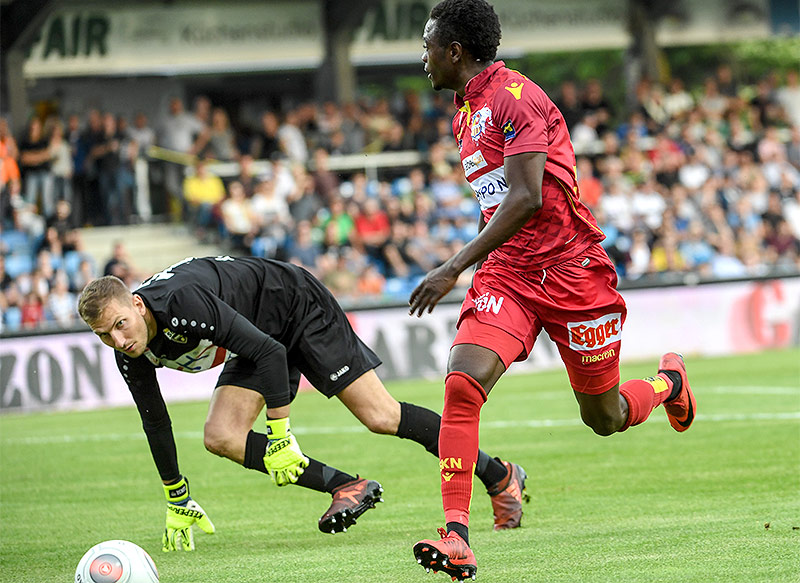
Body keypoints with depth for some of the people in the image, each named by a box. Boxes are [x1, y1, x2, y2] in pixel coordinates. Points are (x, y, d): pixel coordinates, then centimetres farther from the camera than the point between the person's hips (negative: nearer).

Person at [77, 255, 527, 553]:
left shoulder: (184, 303, -37)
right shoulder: (132, 356, -12)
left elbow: (270, 353, -34)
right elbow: (155, 423, 4)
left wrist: (281, 436, -29)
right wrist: (177, 501, 11)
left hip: (297, 304, -8)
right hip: (261, 335, 8)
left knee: (380, 417, -10)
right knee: (222, 437, -11)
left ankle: (498, 476, 5)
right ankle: (346, 488, -6)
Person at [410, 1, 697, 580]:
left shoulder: (516, 97, -16)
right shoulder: (465, 111, 13)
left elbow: (526, 198, -25)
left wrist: (456, 266, -27)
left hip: (570, 267, -6)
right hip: (507, 271, 7)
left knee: (605, 418, 9)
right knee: (462, 384, -20)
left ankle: (668, 381, 44)